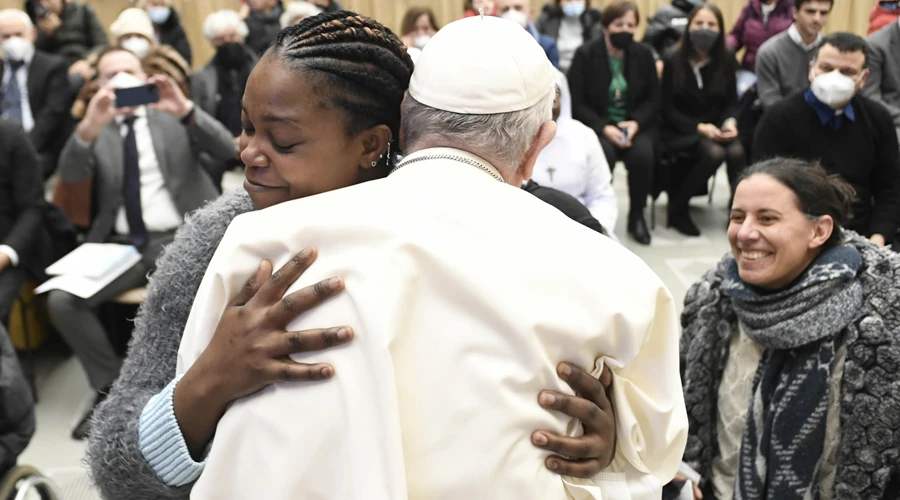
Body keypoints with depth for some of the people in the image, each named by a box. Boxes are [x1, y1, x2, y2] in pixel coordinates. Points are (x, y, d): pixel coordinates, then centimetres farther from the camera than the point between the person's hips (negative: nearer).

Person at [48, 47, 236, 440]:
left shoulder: (173, 117, 11)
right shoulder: (97, 129, 13)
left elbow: (226, 151, -4)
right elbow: (69, 175, -6)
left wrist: (187, 110, -22)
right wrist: (90, 126, -25)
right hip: (119, 244, 3)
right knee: (62, 300, -19)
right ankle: (114, 387, 0)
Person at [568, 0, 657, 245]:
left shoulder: (643, 54, 4)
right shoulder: (585, 54, -5)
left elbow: (653, 98, 6)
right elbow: (577, 103, -8)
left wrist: (636, 123, -14)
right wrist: (605, 128, -21)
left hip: (636, 125, 2)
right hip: (596, 125, -2)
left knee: (643, 154, -29)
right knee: (604, 154, -34)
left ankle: (637, 216, -8)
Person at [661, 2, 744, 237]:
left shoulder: (726, 61, 3)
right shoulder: (674, 61, -7)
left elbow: (732, 101, 8)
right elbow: (668, 108, -6)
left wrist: (730, 121, -15)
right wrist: (699, 127, -19)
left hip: (715, 127, 3)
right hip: (681, 130, -3)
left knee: (737, 152, -29)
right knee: (714, 153, -32)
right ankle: (677, 208, -13)